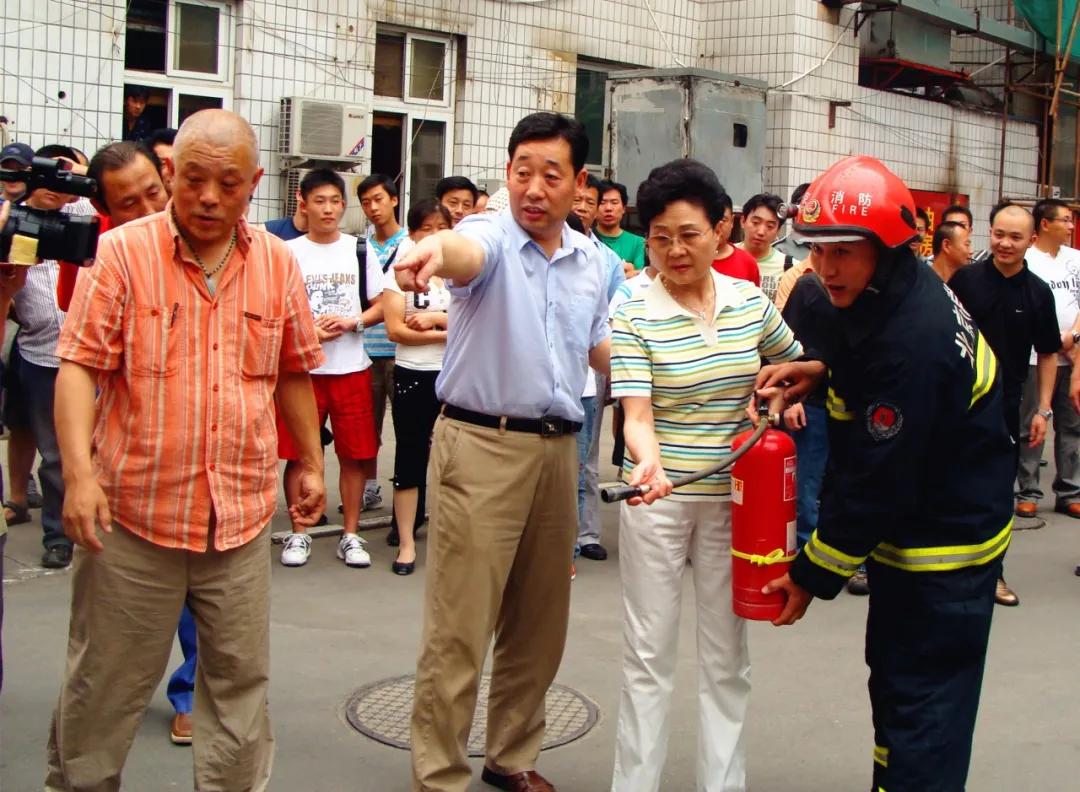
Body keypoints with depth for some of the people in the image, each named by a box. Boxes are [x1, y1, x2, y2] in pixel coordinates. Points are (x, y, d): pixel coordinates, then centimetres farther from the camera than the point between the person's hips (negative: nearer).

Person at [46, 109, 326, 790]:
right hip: (133, 514, -2)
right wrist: (79, 472, -21)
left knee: (241, 680, 13)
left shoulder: (278, 263, 5)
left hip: (242, 516, 3)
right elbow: (78, 366, -10)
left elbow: (293, 372, 15)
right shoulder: (123, 252, -5)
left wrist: (311, 464, 15)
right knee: (106, 682, 11)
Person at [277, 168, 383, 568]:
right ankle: (299, 534, 15)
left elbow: (381, 303, 7)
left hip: (351, 368, 1)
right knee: (298, 454, 2)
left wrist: (351, 322, -11)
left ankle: (350, 535, 16)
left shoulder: (359, 250, 7)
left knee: (354, 455, 4)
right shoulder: (288, 253, 2)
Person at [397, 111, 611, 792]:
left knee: (541, 623, 16)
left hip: (558, 448, 6)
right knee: (460, 628, -3)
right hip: (482, 446, -6)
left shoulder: (590, 260, 10)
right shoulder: (489, 235, -10)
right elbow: (469, 255, -35)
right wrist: (436, 250, -57)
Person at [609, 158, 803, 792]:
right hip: (658, 495, -3)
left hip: (732, 497, 3)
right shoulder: (634, 316, -9)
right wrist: (649, 461, -39)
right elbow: (637, 411, -19)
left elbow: (797, 362, 20)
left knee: (727, 652, 12)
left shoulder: (751, 301, 2)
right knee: (650, 650, 6)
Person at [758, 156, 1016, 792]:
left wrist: (813, 577, -16)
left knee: (920, 704, -3)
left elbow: (877, 483, -26)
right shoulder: (910, 287, -1)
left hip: (943, 547, -10)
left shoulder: (910, 345, -31)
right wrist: (825, 372, 2)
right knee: (895, 676, 22)